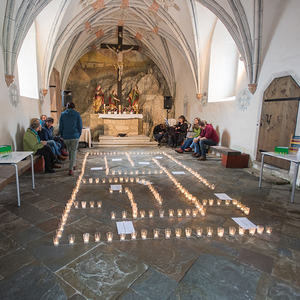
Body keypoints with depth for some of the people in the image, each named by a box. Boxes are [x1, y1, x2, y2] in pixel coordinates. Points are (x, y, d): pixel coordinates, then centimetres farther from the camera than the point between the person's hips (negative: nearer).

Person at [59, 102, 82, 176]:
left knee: (69, 151, 21)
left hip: (66, 136, 3)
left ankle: (72, 165, 36)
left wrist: (62, 136, 16)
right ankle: (70, 169, -5)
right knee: (73, 152, 2)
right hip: (75, 136, -2)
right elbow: (80, 126, -2)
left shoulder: (63, 114, 4)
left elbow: (61, 127, 5)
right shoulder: (77, 114, -2)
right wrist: (79, 134, 10)